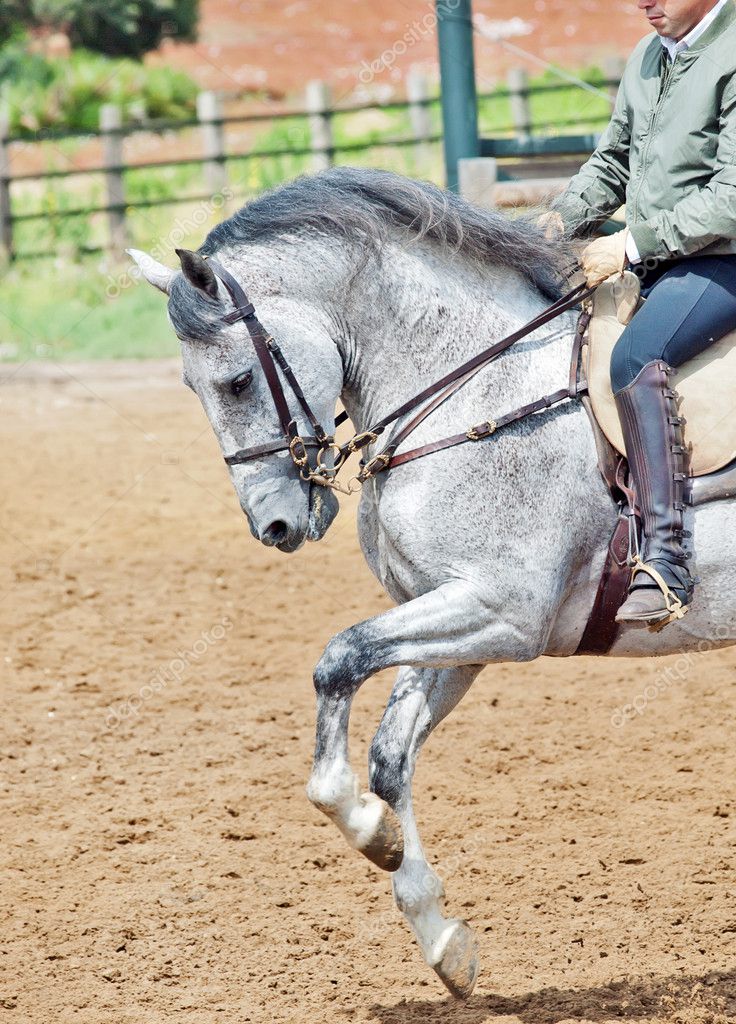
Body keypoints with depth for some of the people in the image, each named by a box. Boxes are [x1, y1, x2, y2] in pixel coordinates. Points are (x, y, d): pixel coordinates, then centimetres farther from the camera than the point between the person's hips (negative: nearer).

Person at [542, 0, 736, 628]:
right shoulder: (649, 56, 12)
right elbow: (613, 163, 22)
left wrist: (632, 244, -21)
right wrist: (560, 220, 5)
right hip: (649, 266, 9)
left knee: (635, 359, -34)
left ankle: (666, 563, -40)